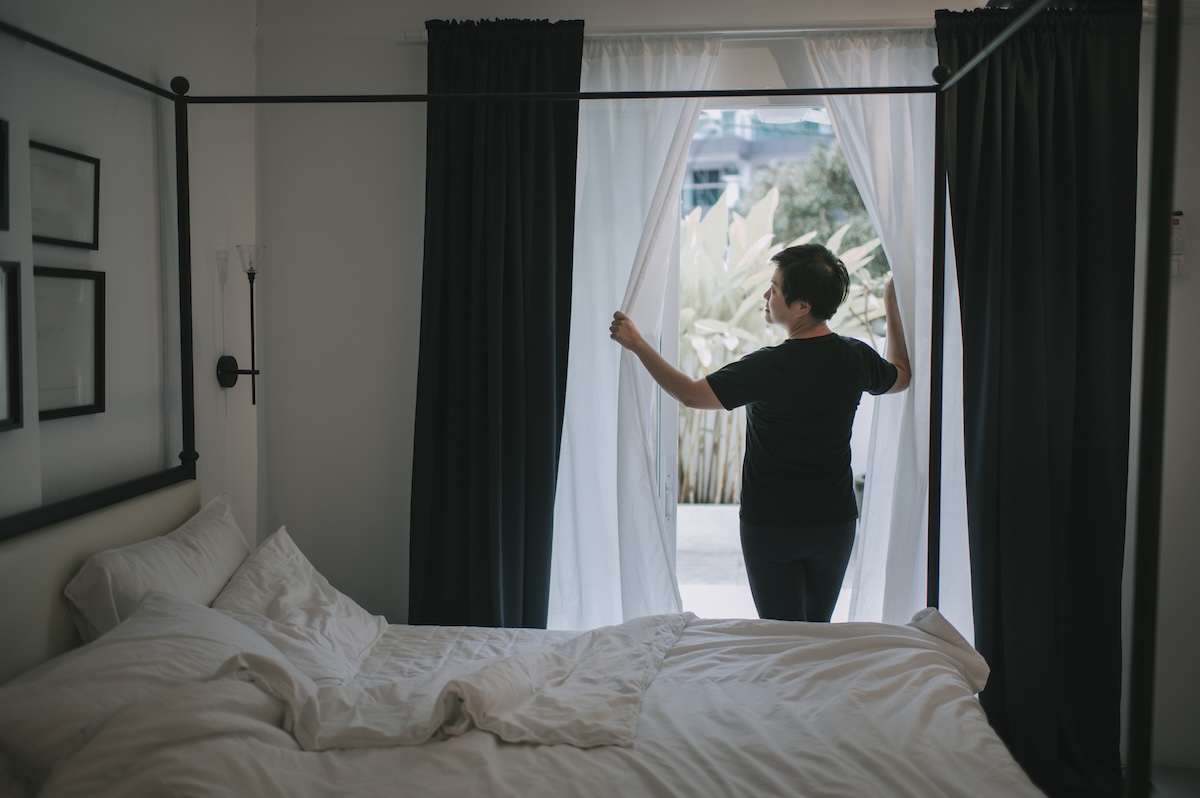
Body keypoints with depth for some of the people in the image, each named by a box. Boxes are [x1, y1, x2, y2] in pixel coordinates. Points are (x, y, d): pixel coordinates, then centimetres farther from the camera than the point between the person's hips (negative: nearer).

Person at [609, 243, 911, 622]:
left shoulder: (770, 367, -23)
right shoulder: (856, 356, -6)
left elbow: (691, 394, -15)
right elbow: (901, 377, 17)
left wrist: (637, 344, -7)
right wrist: (893, 310, 27)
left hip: (771, 525, -5)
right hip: (835, 521, 5)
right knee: (819, 631, 20)